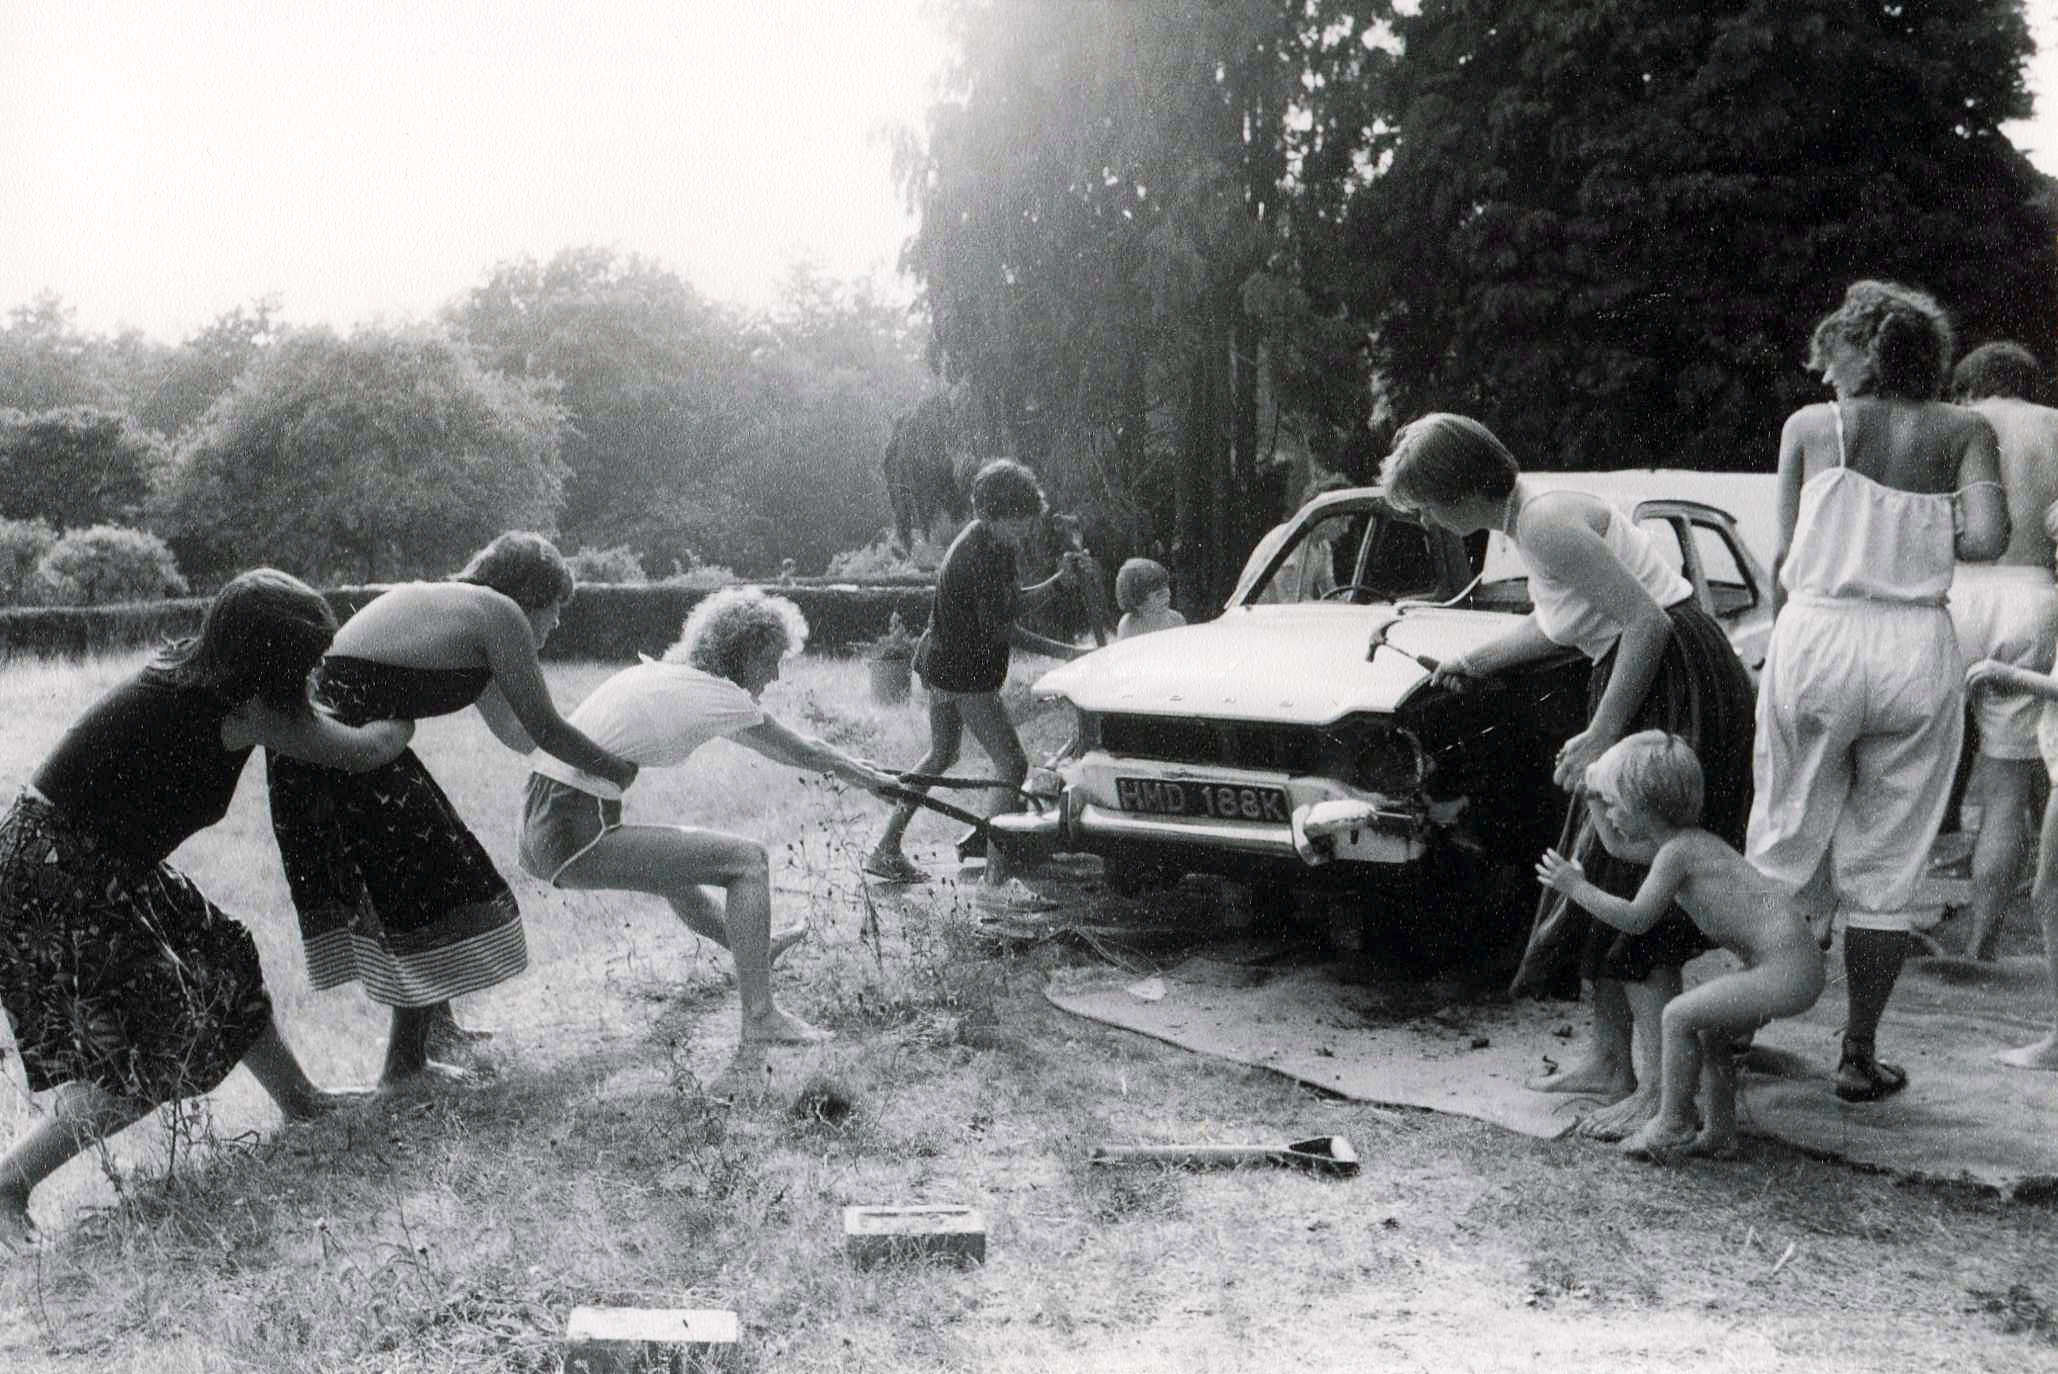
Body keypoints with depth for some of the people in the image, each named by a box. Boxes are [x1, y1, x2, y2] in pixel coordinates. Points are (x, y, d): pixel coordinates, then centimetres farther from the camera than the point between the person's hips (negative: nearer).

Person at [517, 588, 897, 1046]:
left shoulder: (659, 672, 17)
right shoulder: (716, 694, -9)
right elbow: (802, 754, 4)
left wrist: (845, 764, 36)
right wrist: (871, 779, 20)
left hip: (539, 825, 9)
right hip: (573, 838, -9)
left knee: (671, 857, 34)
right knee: (749, 859, -6)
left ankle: (751, 949, 55)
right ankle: (760, 1016, -5)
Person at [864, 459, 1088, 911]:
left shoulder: (996, 543, 7)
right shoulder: (981, 554, -23)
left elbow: (1011, 603, 12)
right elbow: (997, 628, -21)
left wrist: (1058, 581, -2)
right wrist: (1060, 652, -20)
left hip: (940, 665, 11)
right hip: (965, 673, -11)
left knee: (941, 756, 24)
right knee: (1012, 766, -10)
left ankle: (886, 850, 32)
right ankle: (994, 882, -11)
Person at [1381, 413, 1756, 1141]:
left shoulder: (1544, 523, -20)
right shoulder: (1530, 515, 10)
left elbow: (1647, 623, -22)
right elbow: (1556, 620, 25)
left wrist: (1600, 736, -18)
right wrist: (1473, 660, 31)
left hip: (1676, 682, -10)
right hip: (1643, 679, 10)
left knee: (1638, 887, -7)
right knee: (1601, 873, 15)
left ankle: (1660, 1088, -3)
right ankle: (1610, 1058, 25)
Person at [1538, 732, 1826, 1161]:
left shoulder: (1677, 851, -13)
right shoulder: (1690, 841, 17)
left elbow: (1636, 919, -11)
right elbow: (1619, 848, 33)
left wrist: (1576, 887, -3)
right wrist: (1594, 793, 31)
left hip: (1785, 970, -10)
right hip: (1791, 965, 10)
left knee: (1678, 1016, -6)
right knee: (1710, 1033, 20)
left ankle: (1673, 1121, 5)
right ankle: (1720, 1133, 27)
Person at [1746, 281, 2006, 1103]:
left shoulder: (1811, 427, 5)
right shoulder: (1964, 432, 6)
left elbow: (1785, 559, 6)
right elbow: (1988, 537, -9)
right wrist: (1930, 542, 11)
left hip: (1817, 636, 0)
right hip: (1919, 649, 1)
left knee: (1787, 843, 12)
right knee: (1886, 865, 9)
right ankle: (1859, 1058, 14)